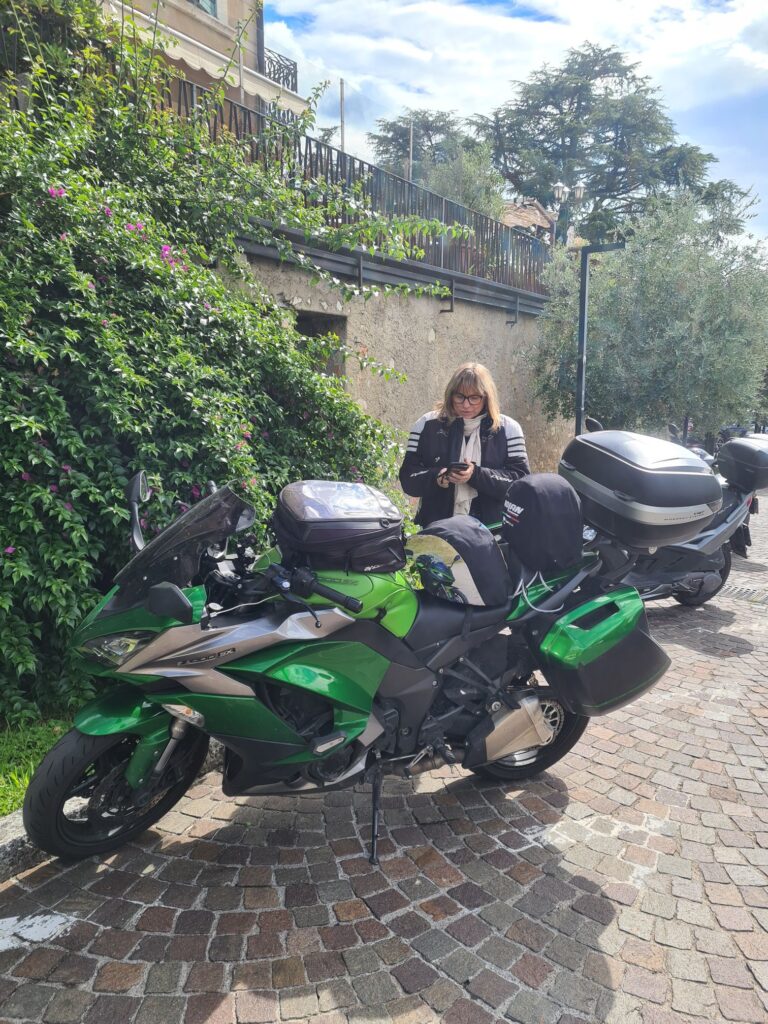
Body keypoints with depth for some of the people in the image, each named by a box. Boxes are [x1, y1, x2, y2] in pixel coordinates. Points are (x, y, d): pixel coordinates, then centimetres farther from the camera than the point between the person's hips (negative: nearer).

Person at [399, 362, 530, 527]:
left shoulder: (507, 428, 4)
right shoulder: (427, 425, 6)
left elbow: (522, 480, -3)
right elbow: (408, 478, 6)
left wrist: (476, 475, -17)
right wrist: (436, 478, -15)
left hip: (491, 529, 0)